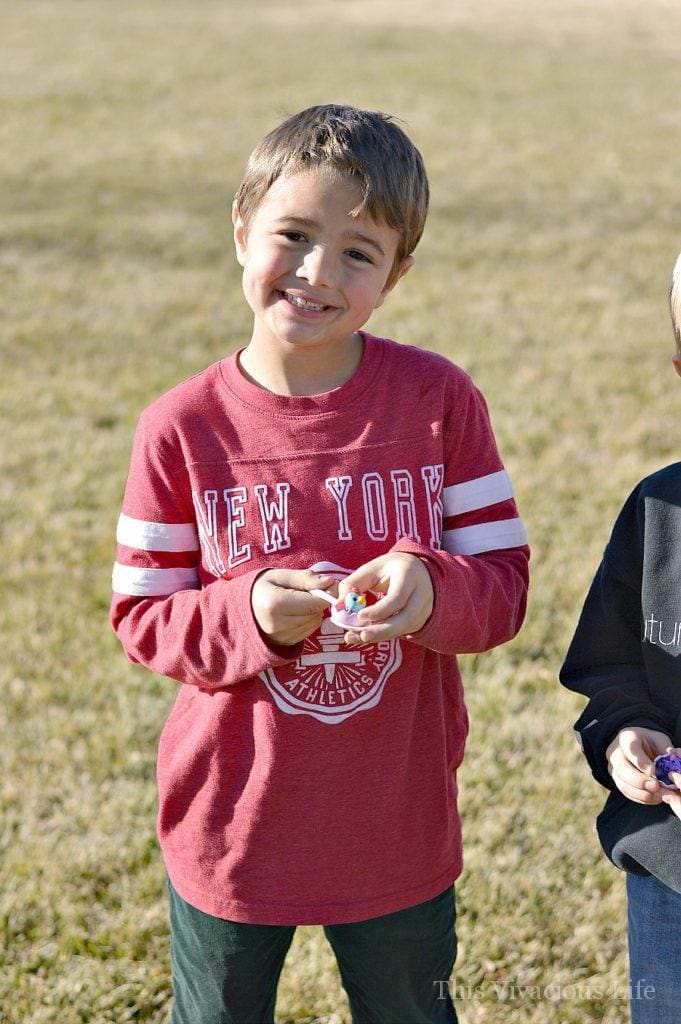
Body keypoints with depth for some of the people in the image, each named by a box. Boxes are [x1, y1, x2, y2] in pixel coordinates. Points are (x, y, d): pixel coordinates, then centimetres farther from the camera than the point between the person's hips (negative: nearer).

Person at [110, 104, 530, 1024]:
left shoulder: (441, 402, -9)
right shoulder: (182, 429, -11)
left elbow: (505, 584, -6)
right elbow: (142, 618, -5)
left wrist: (430, 587, -28)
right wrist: (249, 614, -25)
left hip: (399, 835, 1)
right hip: (228, 834, 0)